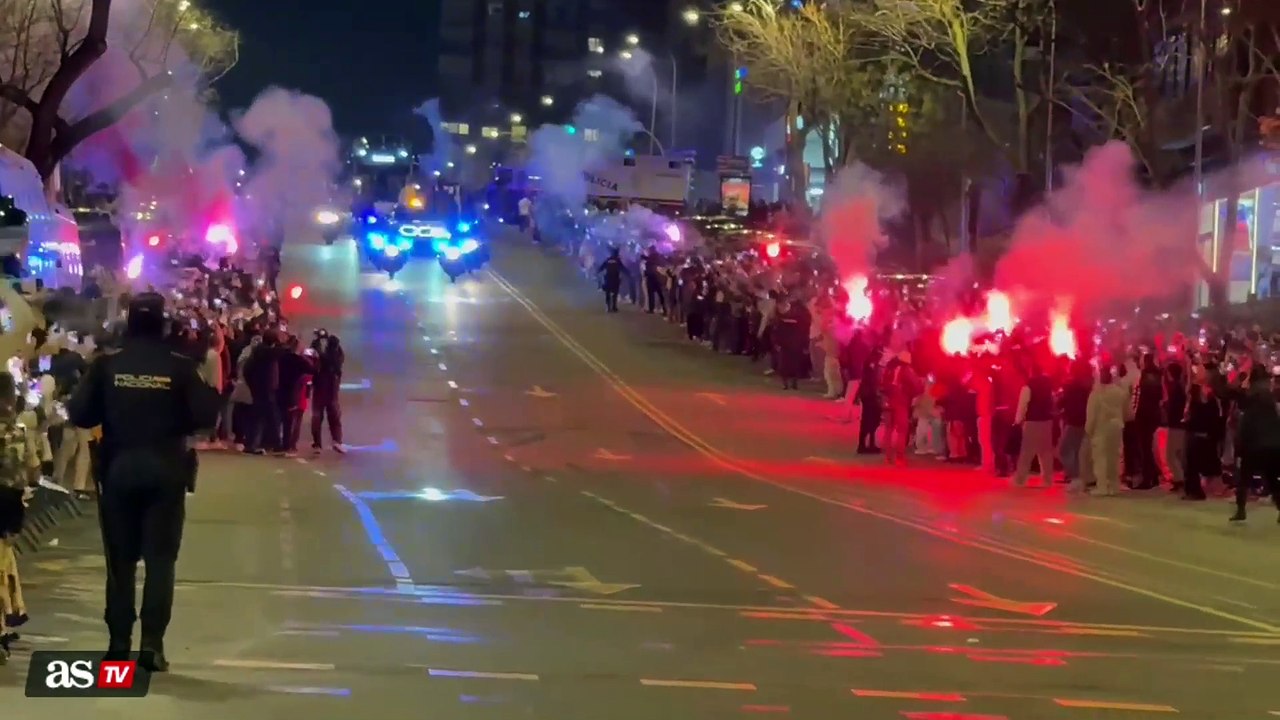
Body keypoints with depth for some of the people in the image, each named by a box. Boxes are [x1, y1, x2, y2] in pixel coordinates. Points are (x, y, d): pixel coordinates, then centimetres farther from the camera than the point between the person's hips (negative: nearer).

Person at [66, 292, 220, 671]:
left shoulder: (106, 365, -5)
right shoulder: (179, 367, -7)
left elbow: (79, 414, -6)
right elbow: (206, 417, -9)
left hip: (118, 468, 1)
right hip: (165, 470, -1)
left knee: (120, 559, 10)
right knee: (160, 558, 3)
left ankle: (119, 643, 9)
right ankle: (152, 644, -3)